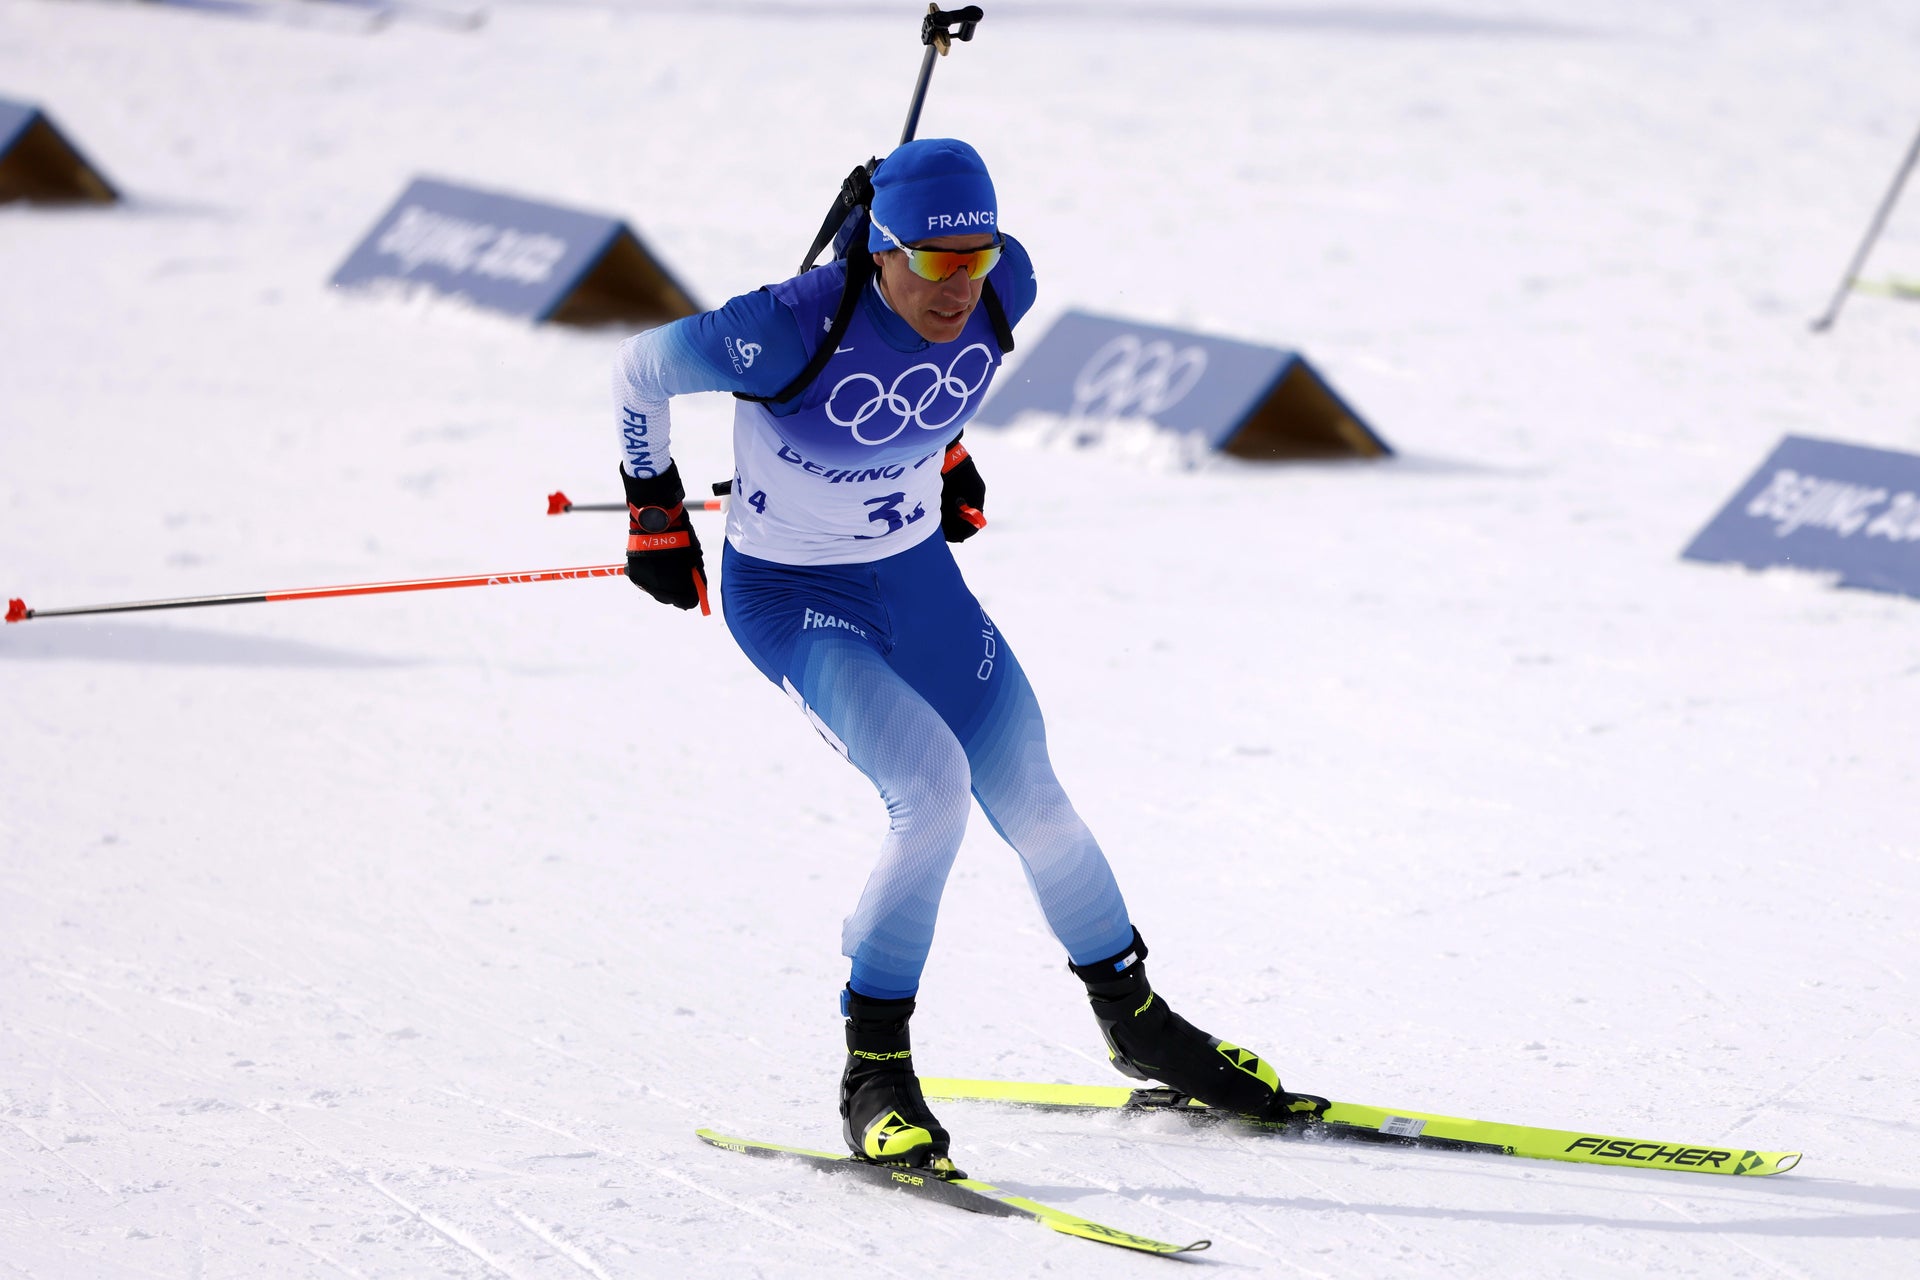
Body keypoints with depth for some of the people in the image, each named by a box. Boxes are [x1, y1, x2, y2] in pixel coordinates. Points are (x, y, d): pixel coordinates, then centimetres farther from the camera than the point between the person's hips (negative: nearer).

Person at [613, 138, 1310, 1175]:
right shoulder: (793, 331, -32)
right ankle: (875, 1068, -11)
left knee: (1029, 800, 6)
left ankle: (1133, 1020, 30)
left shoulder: (999, 293, -16)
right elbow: (640, 371, -15)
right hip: (792, 596, -5)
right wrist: (655, 511, -3)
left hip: (920, 572, 5)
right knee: (934, 787, -25)